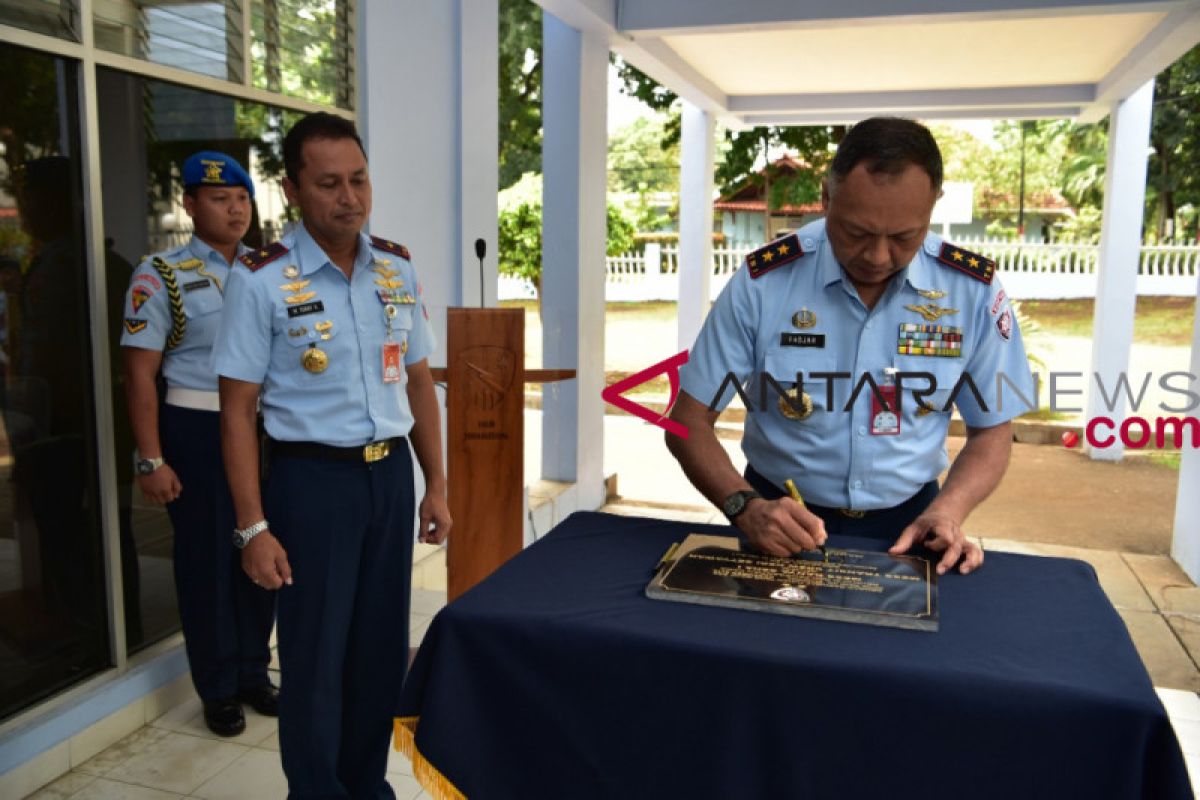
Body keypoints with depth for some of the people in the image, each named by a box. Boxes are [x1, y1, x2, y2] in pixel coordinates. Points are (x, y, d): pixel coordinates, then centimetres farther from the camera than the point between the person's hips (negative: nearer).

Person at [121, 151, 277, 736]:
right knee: (207, 560, 7)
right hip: (197, 430, -4)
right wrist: (151, 460, -13)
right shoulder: (162, 276, -6)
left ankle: (253, 673, 30)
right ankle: (218, 689, 24)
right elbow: (140, 372, -9)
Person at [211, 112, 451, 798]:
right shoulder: (262, 280, -10)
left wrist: (436, 485, 8)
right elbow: (239, 409, -8)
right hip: (313, 479, -4)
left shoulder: (398, 268, 4)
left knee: (384, 646, 14)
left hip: (391, 473, 5)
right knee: (316, 656, 7)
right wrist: (254, 527, -12)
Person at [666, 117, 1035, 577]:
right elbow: (689, 422, -7)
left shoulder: (973, 291, -7)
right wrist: (744, 505, -24)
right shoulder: (762, 282, -12)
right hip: (780, 520, -1)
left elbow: (991, 431, 5)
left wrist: (948, 511, -14)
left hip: (906, 525, 2)